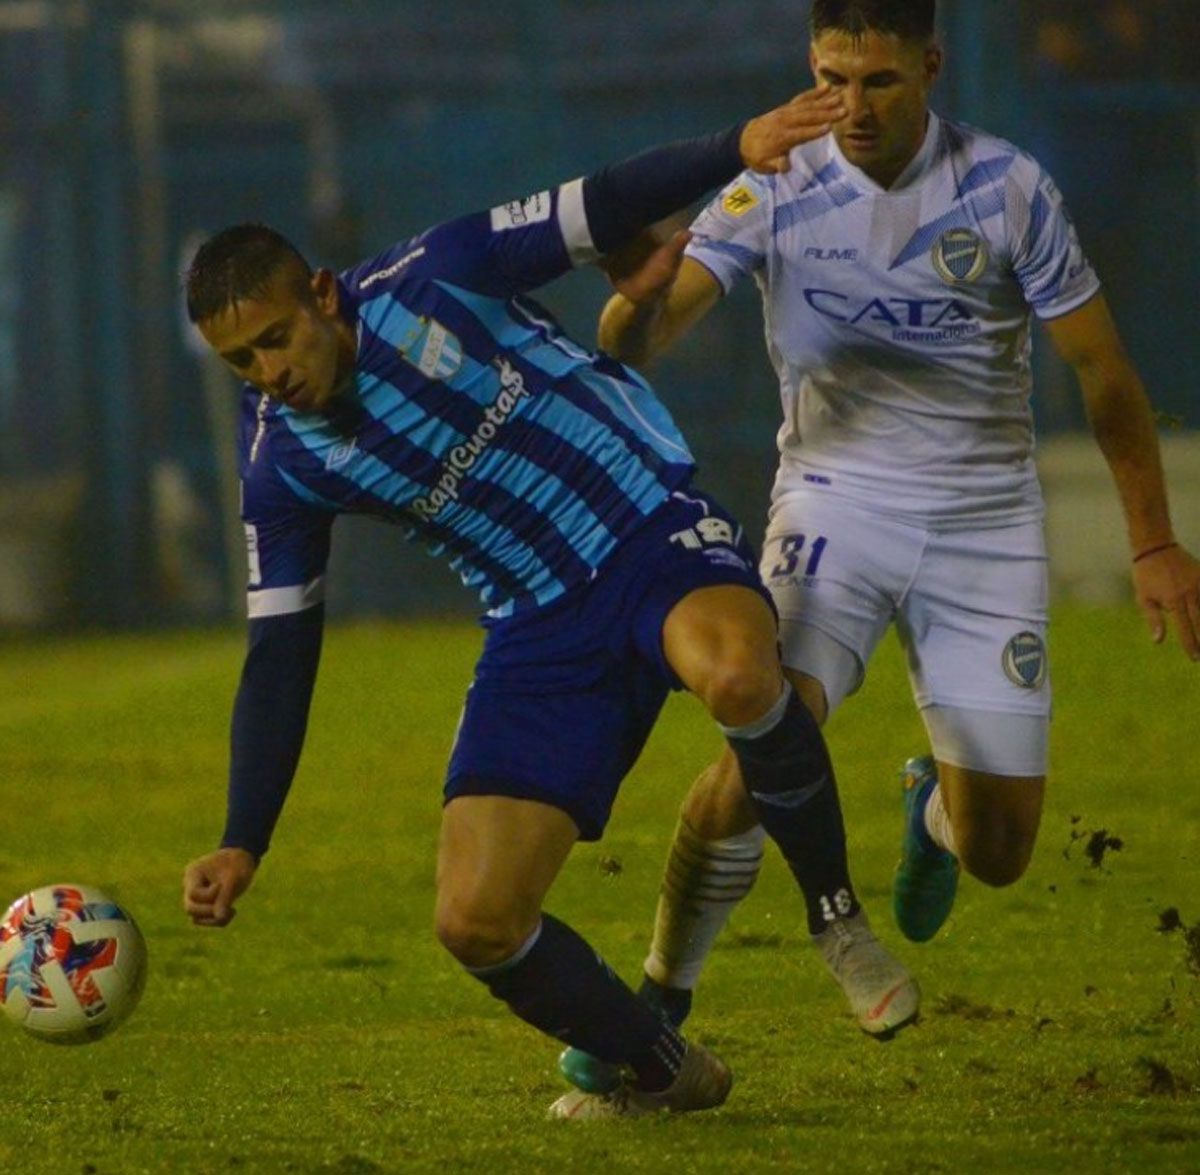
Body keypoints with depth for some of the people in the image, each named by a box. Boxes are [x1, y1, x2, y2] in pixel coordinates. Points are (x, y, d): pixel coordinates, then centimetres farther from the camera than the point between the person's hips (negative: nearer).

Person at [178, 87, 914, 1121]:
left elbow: (602, 212, -5)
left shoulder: (428, 285, -11)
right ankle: (661, 1072, 15)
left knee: (737, 676, -41)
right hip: (542, 636, 4)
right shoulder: (280, 463, -1)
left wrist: (740, 149, -20)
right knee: (475, 923, -11)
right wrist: (242, 849, -1)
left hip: (653, 531, -4)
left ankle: (835, 909, -14)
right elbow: (279, 657, 5)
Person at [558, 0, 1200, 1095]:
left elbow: (1102, 371, 2)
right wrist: (638, 298, -39)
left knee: (998, 852, 1)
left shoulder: (1009, 190, -7)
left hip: (986, 527, 1)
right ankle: (659, 1003, -10)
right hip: (834, 503, -1)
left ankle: (934, 803, 39)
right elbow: (635, 346, -15)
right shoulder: (774, 195, -8)